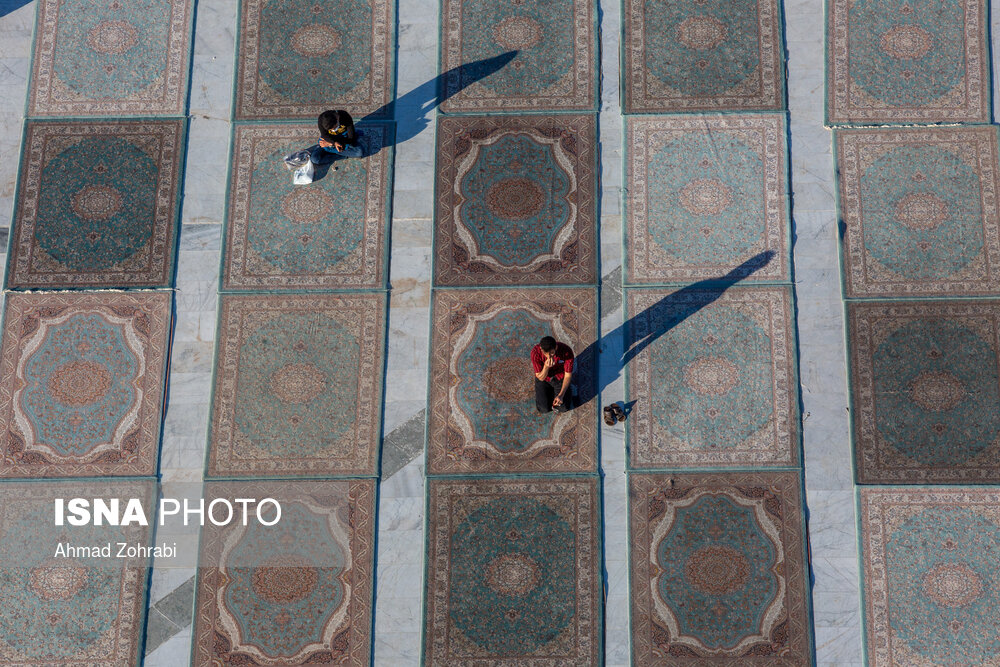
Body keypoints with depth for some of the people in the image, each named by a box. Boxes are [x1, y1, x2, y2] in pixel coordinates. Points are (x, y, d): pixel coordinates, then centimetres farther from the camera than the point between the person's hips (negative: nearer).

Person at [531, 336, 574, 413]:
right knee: (544, 409, -6)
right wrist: (546, 367, -45)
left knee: (562, 408, -7)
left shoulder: (567, 352, -33)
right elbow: (541, 378, -23)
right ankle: (550, 390, 24)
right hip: (544, 378, 0)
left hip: (560, 378, 0)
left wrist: (561, 395, -29)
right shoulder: (535, 352, -32)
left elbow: (568, 375, -18)